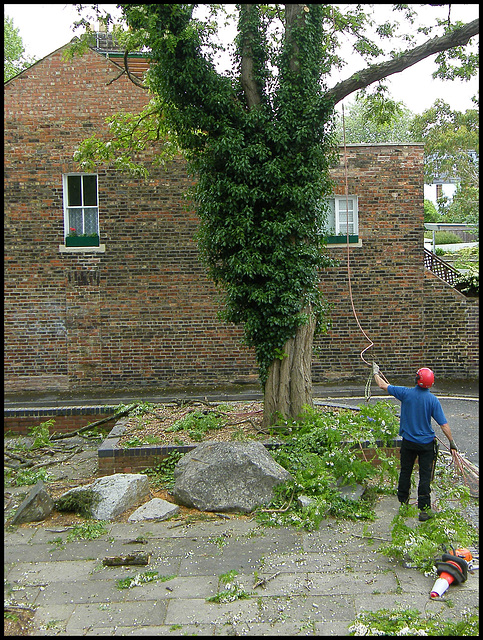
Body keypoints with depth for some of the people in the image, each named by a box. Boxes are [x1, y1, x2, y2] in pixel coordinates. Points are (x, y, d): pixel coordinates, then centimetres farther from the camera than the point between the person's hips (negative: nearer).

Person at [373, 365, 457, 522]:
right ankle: (424, 510, 9)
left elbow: (382, 385, 0)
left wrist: (376, 372, 16)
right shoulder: (433, 400, -14)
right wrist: (451, 442, -2)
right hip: (426, 444, -2)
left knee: (405, 472, 16)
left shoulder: (406, 393, -11)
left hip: (408, 442, 2)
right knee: (425, 476, 5)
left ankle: (403, 503, 28)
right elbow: (444, 424, -12)